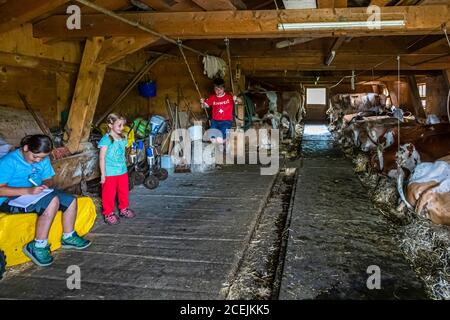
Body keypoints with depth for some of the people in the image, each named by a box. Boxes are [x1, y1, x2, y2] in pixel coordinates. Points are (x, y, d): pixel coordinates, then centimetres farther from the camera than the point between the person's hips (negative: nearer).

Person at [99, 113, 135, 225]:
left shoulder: (123, 138, 5)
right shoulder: (106, 140, -15)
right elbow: (102, 158, -14)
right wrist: (103, 174, -14)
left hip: (122, 171, 6)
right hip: (110, 173, -6)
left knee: (124, 191, 17)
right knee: (109, 194, 3)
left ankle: (123, 209, 35)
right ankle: (108, 214, 16)